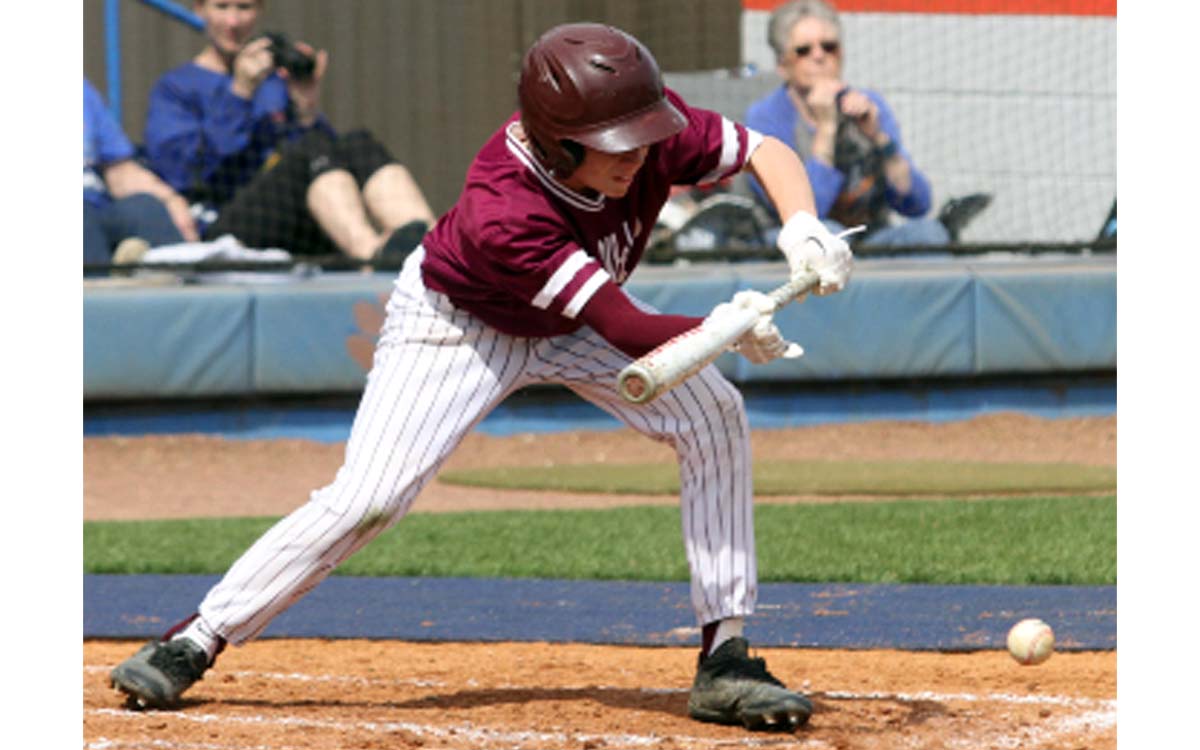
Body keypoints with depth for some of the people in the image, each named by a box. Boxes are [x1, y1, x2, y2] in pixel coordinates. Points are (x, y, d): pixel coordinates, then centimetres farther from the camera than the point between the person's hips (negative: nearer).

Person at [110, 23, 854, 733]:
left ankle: (725, 657, -8)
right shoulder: (503, 213, -42)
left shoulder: (653, 127, -28)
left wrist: (803, 228, -34)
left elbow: (767, 150, -15)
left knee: (714, 414, -14)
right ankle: (196, 641, -1)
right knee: (366, 499, -16)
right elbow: (629, 332, -42)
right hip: (459, 325, -5)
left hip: (574, 317, 6)